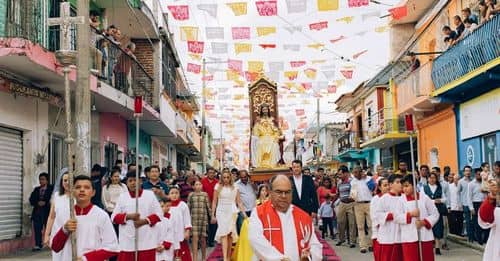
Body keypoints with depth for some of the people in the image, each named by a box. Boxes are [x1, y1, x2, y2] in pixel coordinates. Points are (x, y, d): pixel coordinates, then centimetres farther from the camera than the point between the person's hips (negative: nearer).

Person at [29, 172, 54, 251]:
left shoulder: (51, 188, 2)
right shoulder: (36, 189, 17)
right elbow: (31, 200, 10)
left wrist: (45, 203, -16)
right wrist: (38, 203, -8)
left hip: (47, 211, -4)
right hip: (37, 211, 4)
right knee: (37, 229, -1)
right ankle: (38, 245, 2)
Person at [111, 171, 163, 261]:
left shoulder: (150, 194, 5)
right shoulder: (122, 197, 8)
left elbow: (158, 214, 2)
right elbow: (114, 217, 4)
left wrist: (144, 221, -14)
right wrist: (129, 216, -14)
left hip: (146, 240, -1)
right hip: (127, 241, 1)